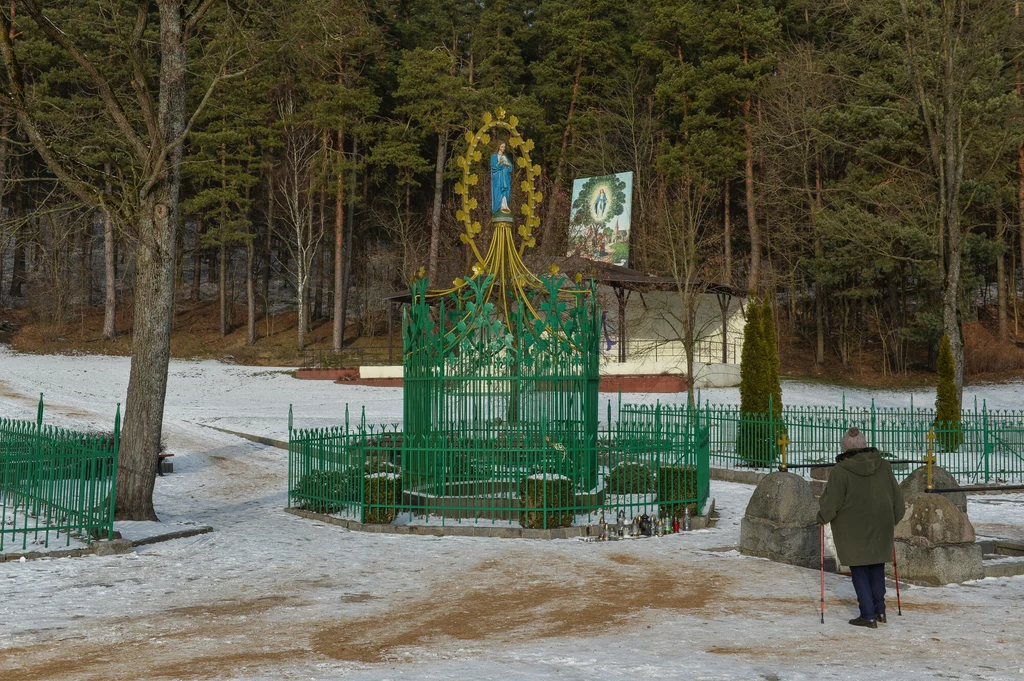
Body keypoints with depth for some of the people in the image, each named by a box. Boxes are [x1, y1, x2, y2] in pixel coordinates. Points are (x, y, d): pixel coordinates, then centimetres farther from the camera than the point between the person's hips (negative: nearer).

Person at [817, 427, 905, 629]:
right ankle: (880, 610, 19)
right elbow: (896, 495, 9)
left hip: (854, 530, -4)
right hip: (880, 527, 4)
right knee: (877, 567, 18)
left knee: (859, 570, 5)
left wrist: (822, 517, 6)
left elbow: (831, 501, -13)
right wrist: (895, 518, 23)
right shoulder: (883, 466, 0)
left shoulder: (840, 471, -15)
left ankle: (868, 615, 3)